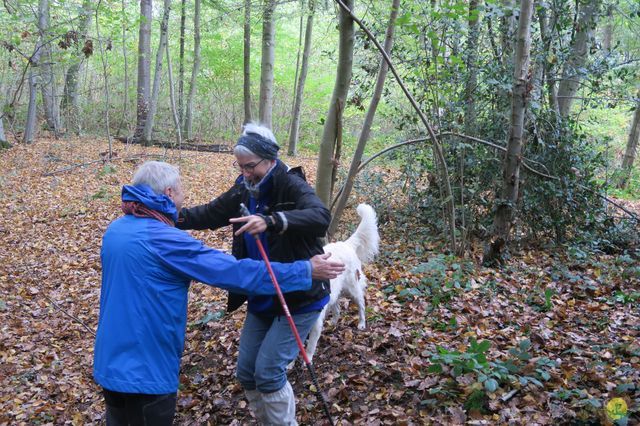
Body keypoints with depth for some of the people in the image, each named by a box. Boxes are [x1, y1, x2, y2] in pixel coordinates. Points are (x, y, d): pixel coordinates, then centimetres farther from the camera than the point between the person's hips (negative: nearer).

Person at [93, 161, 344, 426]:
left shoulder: (116, 230, 2)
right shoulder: (163, 239, -24)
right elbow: (236, 272, -25)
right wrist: (306, 271, -19)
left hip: (110, 361, 9)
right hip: (144, 369, -8)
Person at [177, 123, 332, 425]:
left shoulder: (292, 185, -20)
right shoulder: (245, 190, 1)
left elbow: (321, 217, -37)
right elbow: (211, 214, 8)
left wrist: (272, 221, -52)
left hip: (298, 297, -7)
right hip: (261, 299, 7)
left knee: (269, 371, -8)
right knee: (246, 372, 12)